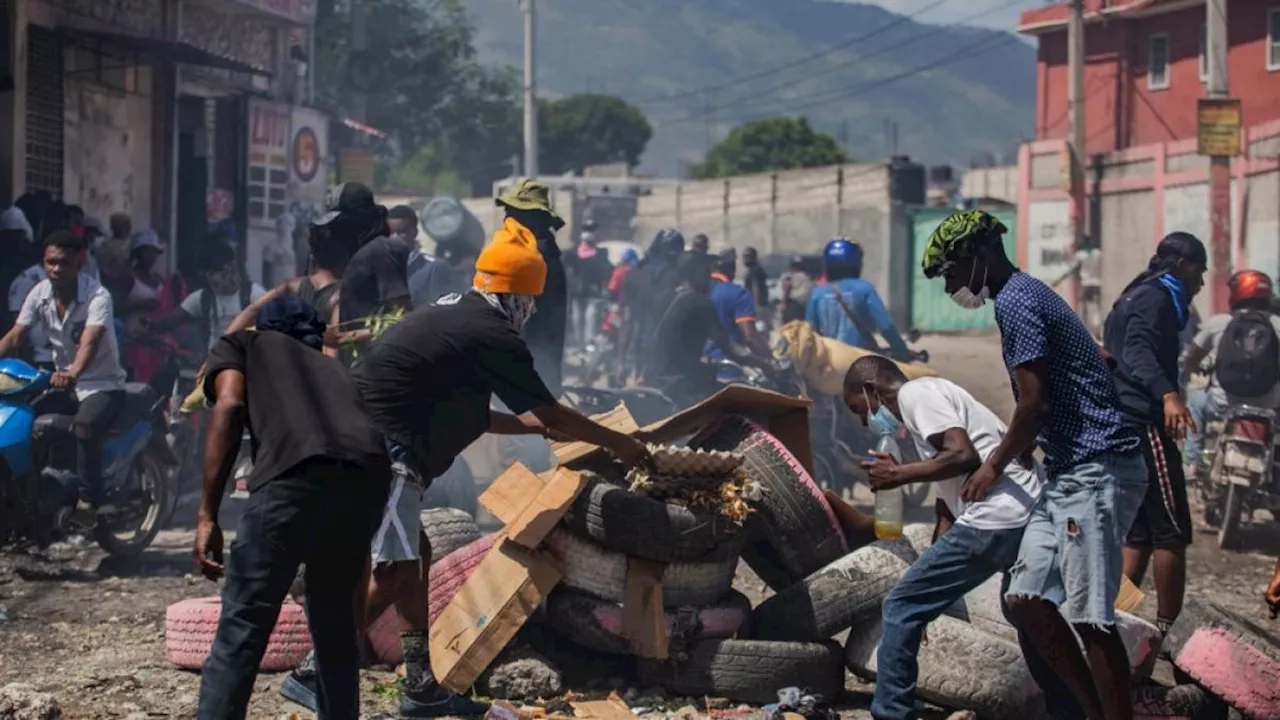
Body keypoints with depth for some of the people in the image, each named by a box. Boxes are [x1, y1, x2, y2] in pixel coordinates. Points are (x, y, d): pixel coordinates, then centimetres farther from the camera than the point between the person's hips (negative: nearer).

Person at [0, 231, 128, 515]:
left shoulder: (97, 296, -20)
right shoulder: (40, 293, -2)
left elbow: (90, 340, -36)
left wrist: (72, 374, -55)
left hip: (103, 385, -6)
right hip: (63, 383, 6)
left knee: (84, 426, -36)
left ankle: (90, 498, -28)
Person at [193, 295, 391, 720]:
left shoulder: (241, 345, 29)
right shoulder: (334, 367, 42)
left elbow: (229, 406, 8)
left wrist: (207, 515, 3)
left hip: (296, 472, -5)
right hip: (369, 472, 5)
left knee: (242, 625, -4)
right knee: (334, 617, 24)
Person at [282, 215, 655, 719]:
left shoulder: (452, 315, 19)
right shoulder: (493, 336, -9)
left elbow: (465, 414, 28)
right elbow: (551, 413, -3)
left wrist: (535, 426, 34)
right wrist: (617, 443, 9)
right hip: (381, 451, -10)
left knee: (414, 555, 16)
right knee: (393, 570, -11)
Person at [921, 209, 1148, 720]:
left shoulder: (1015, 302, -11)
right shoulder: (1029, 295, 20)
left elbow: (1035, 403, -16)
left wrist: (994, 467, -3)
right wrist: (1011, 461, 26)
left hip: (1094, 472, -10)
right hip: (1070, 473, 10)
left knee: (1090, 617, -10)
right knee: (1025, 599, 8)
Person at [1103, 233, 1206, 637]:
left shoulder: (1134, 298, 22)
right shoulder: (1156, 298, -9)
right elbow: (1139, 352, -26)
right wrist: (1168, 395, -43)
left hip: (1121, 427, 10)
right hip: (1145, 425, -10)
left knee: (1139, 534, 12)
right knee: (1172, 532, -8)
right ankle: (1167, 630, -8)